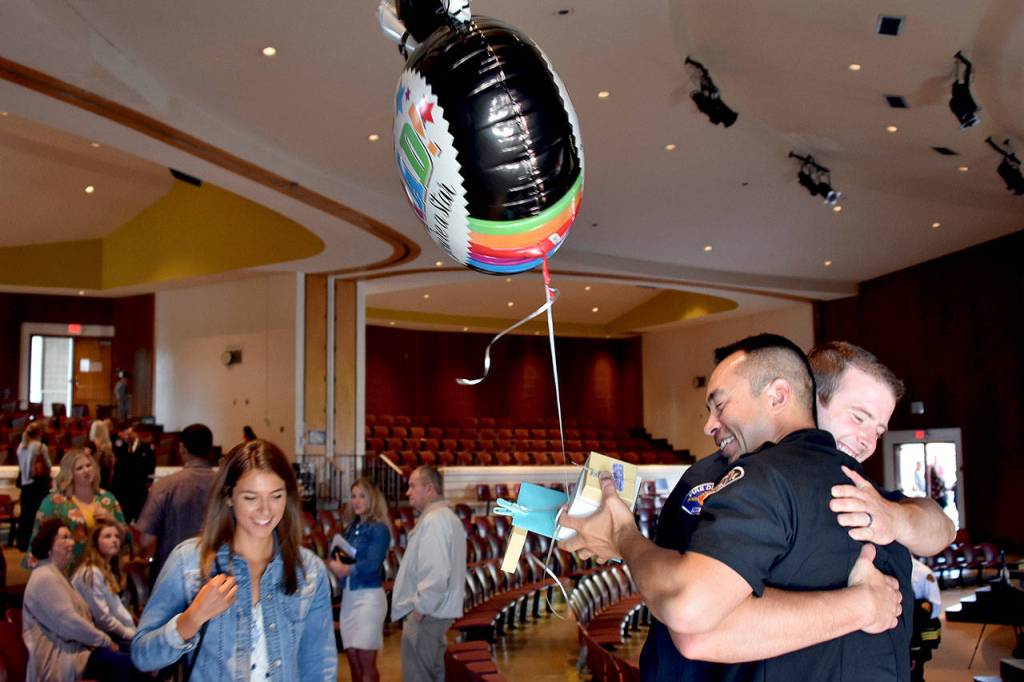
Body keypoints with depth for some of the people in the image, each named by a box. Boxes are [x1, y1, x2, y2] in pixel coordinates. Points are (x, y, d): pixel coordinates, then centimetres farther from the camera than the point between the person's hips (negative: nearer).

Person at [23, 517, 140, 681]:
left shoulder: (57, 574, 19)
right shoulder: (46, 578, -16)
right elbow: (69, 623, -23)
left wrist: (102, 640, 3)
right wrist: (105, 640, -13)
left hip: (70, 646, 10)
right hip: (59, 655, -10)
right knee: (125, 663, -23)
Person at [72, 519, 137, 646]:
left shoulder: (107, 571, 13)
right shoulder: (91, 573, -16)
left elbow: (117, 607, 10)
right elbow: (102, 617, -19)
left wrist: (134, 631, -1)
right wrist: (129, 634, -12)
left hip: (109, 632, 8)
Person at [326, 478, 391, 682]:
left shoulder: (378, 529, -9)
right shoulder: (351, 528, 12)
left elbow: (371, 566, -17)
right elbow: (340, 558, 14)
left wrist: (346, 569, -4)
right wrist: (334, 564, -8)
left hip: (369, 596, -7)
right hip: (348, 596, 7)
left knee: (366, 661, -3)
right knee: (352, 659, 10)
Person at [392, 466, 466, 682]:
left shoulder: (433, 520, -19)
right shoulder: (446, 516, 15)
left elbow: (436, 574, -27)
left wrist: (420, 608, -17)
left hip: (426, 615, -10)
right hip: (438, 611, 10)